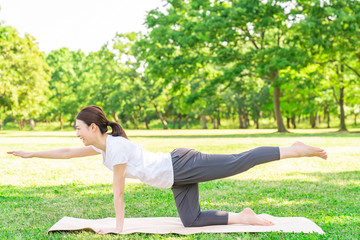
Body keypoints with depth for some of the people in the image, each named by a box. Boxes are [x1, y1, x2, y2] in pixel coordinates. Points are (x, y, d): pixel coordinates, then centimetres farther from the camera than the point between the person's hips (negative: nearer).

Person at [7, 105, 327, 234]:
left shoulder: (115, 146, -18)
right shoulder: (102, 145, 10)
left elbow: (119, 193, -13)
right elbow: (67, 153, 21)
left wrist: (118, 227, -5)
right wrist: (32, 153, 22)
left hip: (184, 167, -9)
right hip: (178, 178, 9)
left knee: (240, 162, -10)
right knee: (191, 220, 7)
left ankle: (297, 150, -4)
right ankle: (244, 218, 11)